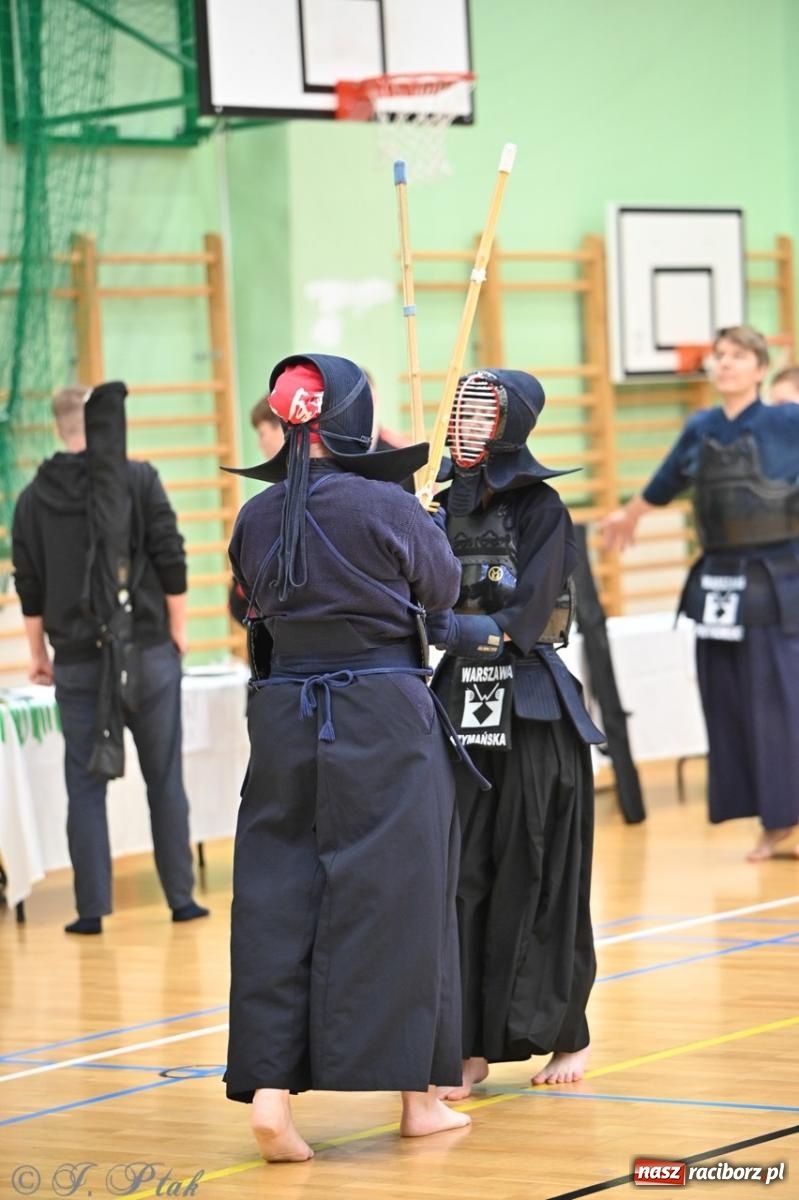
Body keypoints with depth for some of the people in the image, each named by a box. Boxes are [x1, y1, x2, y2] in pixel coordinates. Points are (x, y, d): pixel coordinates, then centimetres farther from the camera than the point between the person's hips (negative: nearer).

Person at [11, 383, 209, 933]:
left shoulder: (34, 497, 3)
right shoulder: (138, 479, -5)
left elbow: (29, 585, 6)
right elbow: (171, 561, -6)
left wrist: (38, 653, 15)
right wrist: (177, 629, 4)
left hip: (77, 660, 2)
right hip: (146, 650, -2)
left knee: (86, 784, 5)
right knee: (164, 779, 7)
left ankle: (92, 908, 2)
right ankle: (181, 898, 10)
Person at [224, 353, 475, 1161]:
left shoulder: (256, 518, 1)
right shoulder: (384, 506, -12)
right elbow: (442, 587, 5)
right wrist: (418, 515, 22)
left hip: (284, 715, 4)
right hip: (384, 718, -4)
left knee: (277, 895, 7)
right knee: (395, 894, 4)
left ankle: (269, 1087, -3)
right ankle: (417, 1095, 13)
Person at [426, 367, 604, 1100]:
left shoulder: (540, 508, -4)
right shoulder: (445, 507, 10)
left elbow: (530, 612, -16)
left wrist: (470, 629, -31)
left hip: (532, 708, -4)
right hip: (461, 701, 4)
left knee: (537, 876, -1)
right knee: (460, 874, -2)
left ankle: (566, 1036, 12)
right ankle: (474, 1043, 2)